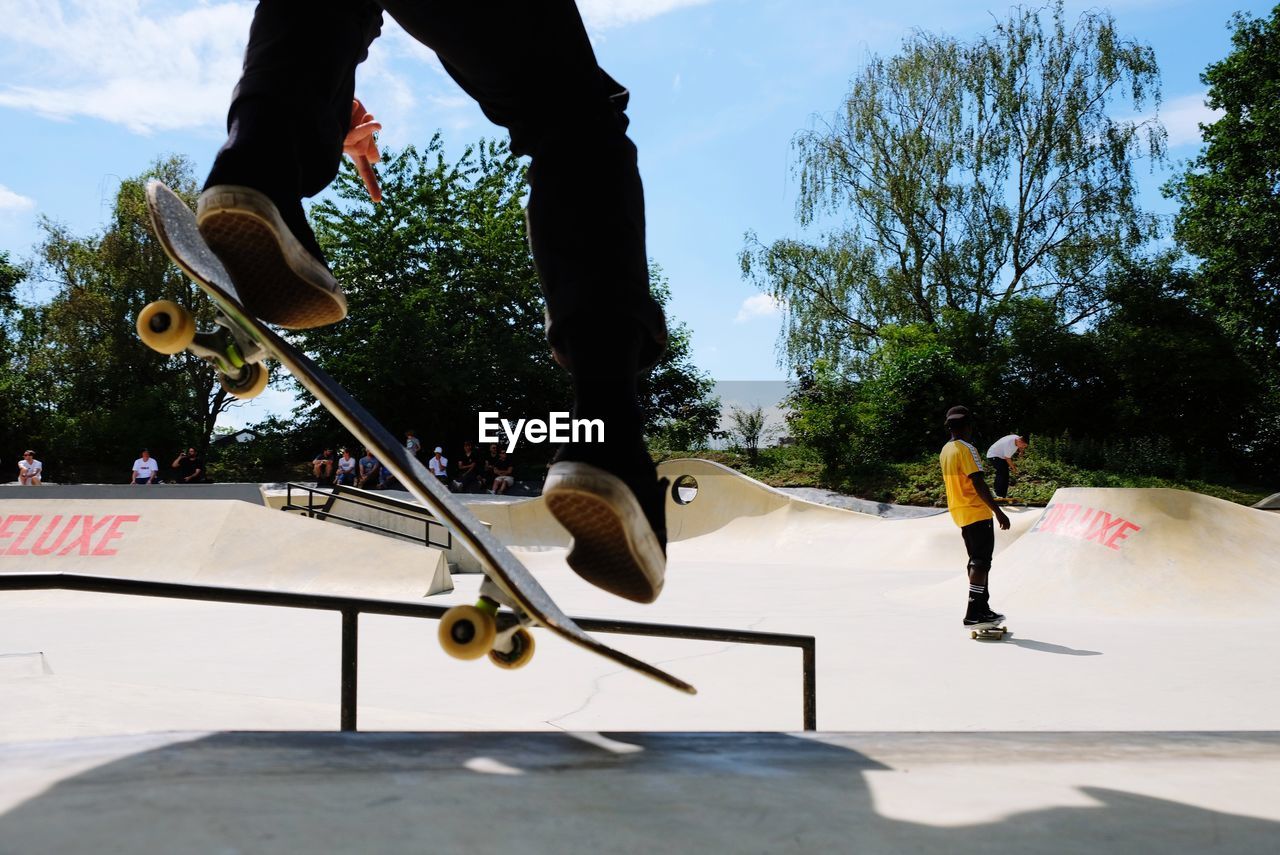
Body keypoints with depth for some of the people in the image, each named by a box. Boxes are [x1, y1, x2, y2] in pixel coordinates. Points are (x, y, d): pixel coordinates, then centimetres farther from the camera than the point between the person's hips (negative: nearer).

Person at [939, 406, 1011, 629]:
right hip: (977, 512, -9)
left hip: (960, 513, 9)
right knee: (981, 561, -8)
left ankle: (983, 608, 19)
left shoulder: (945, 451, 12)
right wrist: (998, 512, -20)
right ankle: (973, 614, -12)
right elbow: (979, 484, -21)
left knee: (977, 560, 15)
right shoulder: (967, 449, -15)